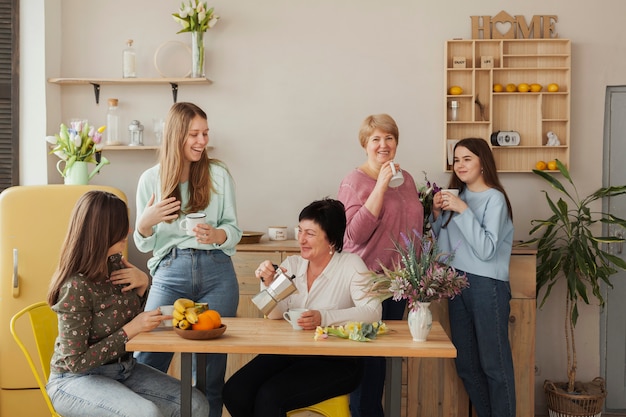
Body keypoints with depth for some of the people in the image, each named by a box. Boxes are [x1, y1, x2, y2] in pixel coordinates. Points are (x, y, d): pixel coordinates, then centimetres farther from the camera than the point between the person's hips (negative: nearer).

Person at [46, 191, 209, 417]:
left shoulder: (115, 263, -2)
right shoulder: (76, 287, -23)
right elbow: (76, 362, -21)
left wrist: (142, 283, -7)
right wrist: (131, 329, -23)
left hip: (123, 369, 7)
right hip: (77, 379, -7)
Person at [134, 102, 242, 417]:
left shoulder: (219, 174, 4)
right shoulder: (151, 179, 4)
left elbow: (234, 230, 5)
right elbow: (145, 244, 8)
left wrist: (217, 235, -17)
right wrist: (146, 222, -13)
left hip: (216, 272, 0)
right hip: (170, 272, 0)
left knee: (210, 365, 4)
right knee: (148, 360, -7)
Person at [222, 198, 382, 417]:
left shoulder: (350, 265, -7)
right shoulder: (291, 264, 6)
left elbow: (372, 311, -20)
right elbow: (275, 314, 0)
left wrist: (324, 317, -31)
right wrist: (268, 284, -18)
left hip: (336, 360, -5)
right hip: (290, 353, 5)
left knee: (269, 396, -24)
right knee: (234, 391, -14)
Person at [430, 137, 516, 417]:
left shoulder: (494, 198, -8)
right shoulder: (456, 195, 12)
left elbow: (486, 250, -18)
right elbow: (442, 244, 16)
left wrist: (463, 210, -20)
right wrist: (438, 213, 0)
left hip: (486, 286, -7)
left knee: (494, 364, -1)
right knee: (466, 365, 13)